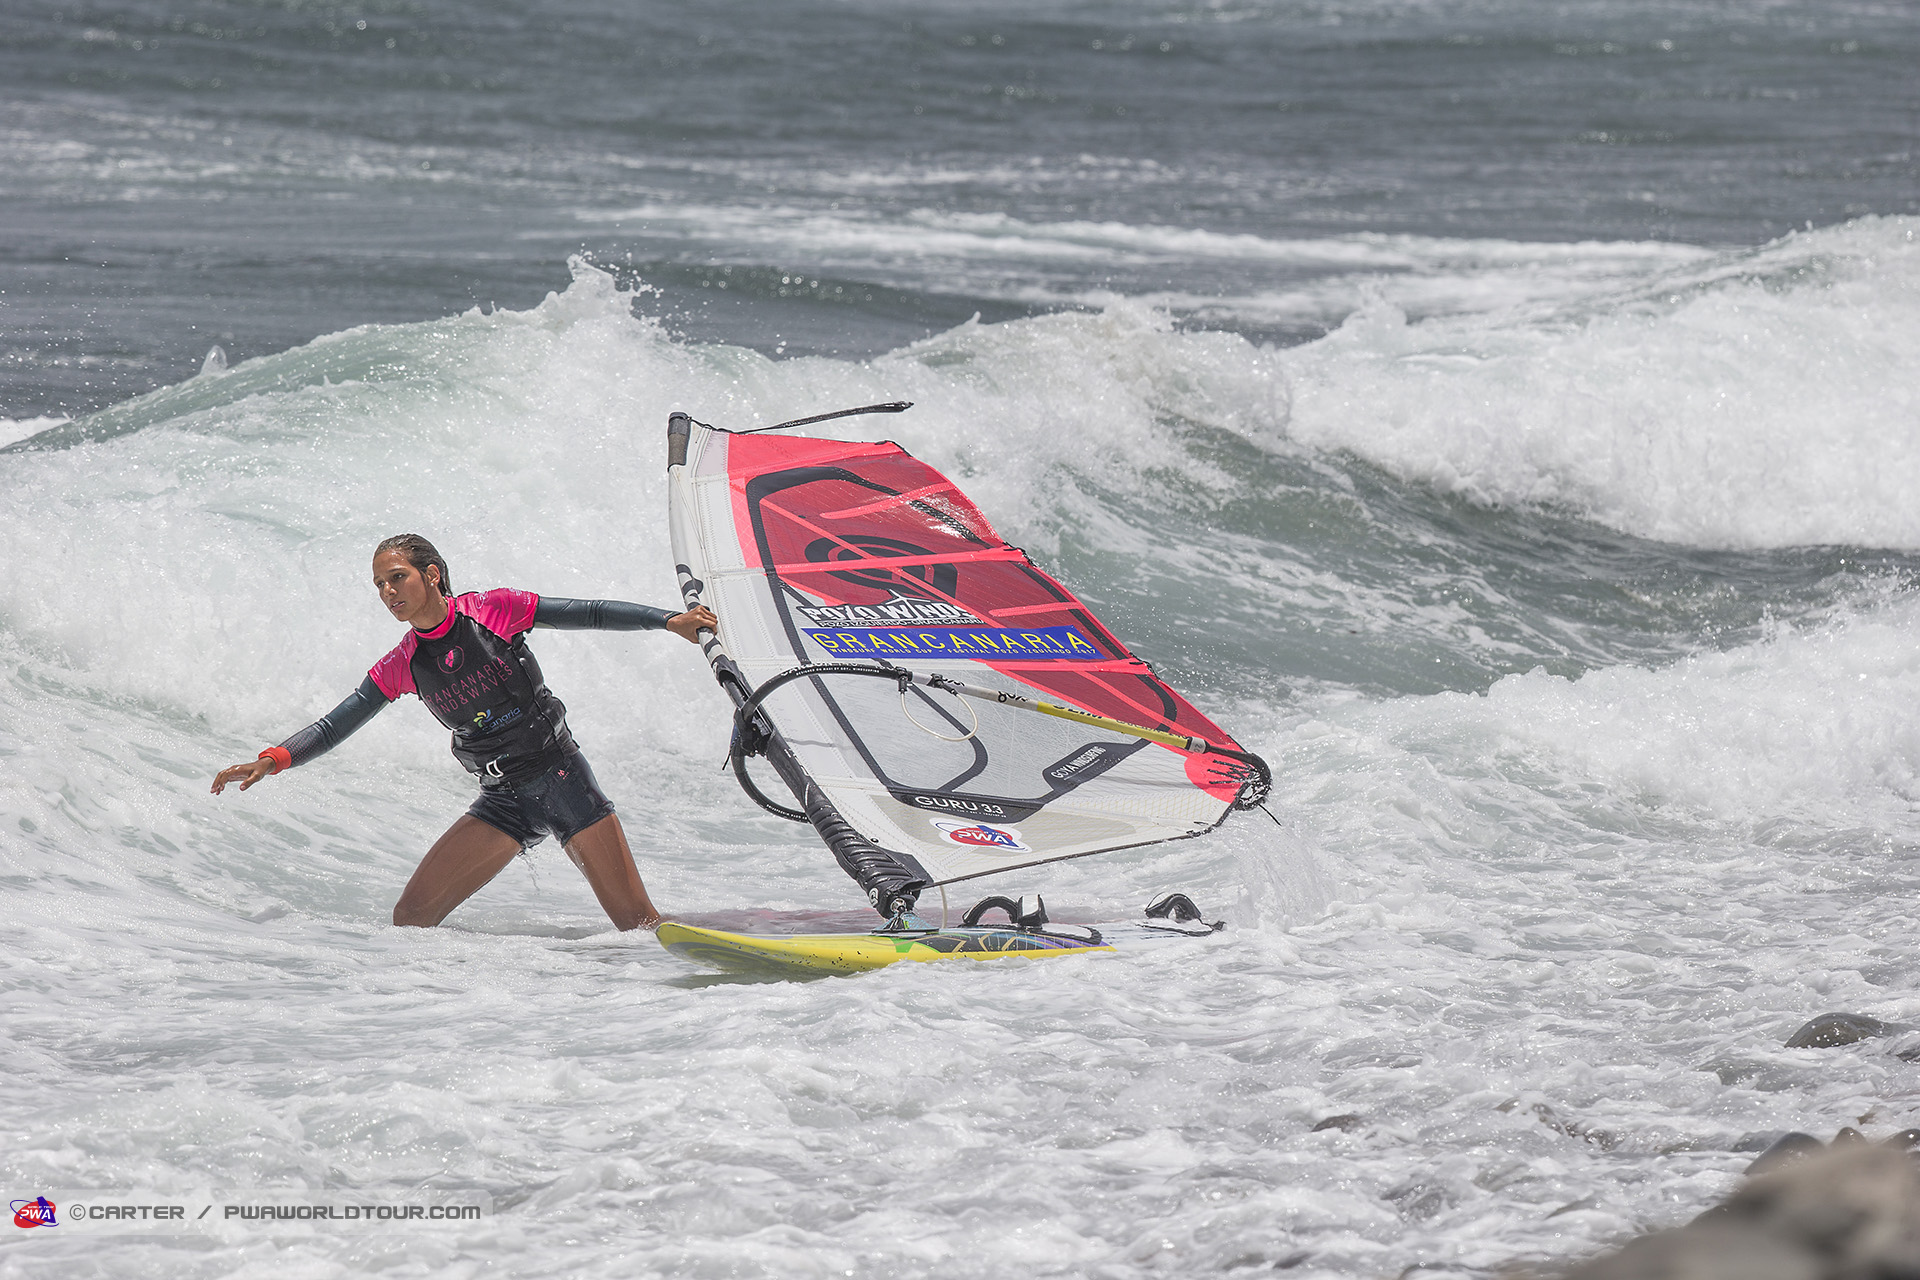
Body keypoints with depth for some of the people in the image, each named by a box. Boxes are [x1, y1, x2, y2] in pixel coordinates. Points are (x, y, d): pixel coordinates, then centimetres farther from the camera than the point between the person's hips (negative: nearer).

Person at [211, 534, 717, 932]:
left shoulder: (494, 610, -8)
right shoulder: (401, 667, 2)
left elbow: (589, 614, -5)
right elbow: (335, 726, 1)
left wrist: (670, 620, -12)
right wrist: (273, 759, -15)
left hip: (561, 774, -4)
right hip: (504, 799, 4)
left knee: (638, 923, -9)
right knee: (411, 917, -10)